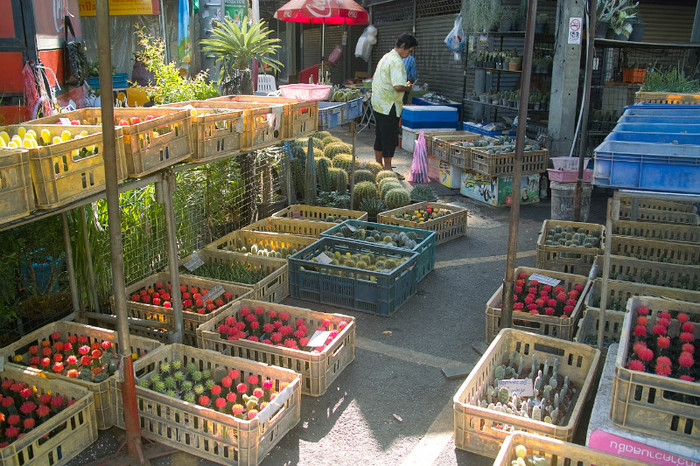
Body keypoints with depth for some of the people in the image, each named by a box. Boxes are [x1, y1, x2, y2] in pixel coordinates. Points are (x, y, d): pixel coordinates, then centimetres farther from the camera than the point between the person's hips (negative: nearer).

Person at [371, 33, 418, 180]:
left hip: (378, 104, 10)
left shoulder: (386, 57, 14)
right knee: (390, 137, -2)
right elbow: (398, 86, -29)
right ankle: (388, 170, 4)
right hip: (389, 106, -10)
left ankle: (379, 166, 25)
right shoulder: (397, 62, -18)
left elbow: (375, 78, 23)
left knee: (380, 136, 16)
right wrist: (408, 87, -7)